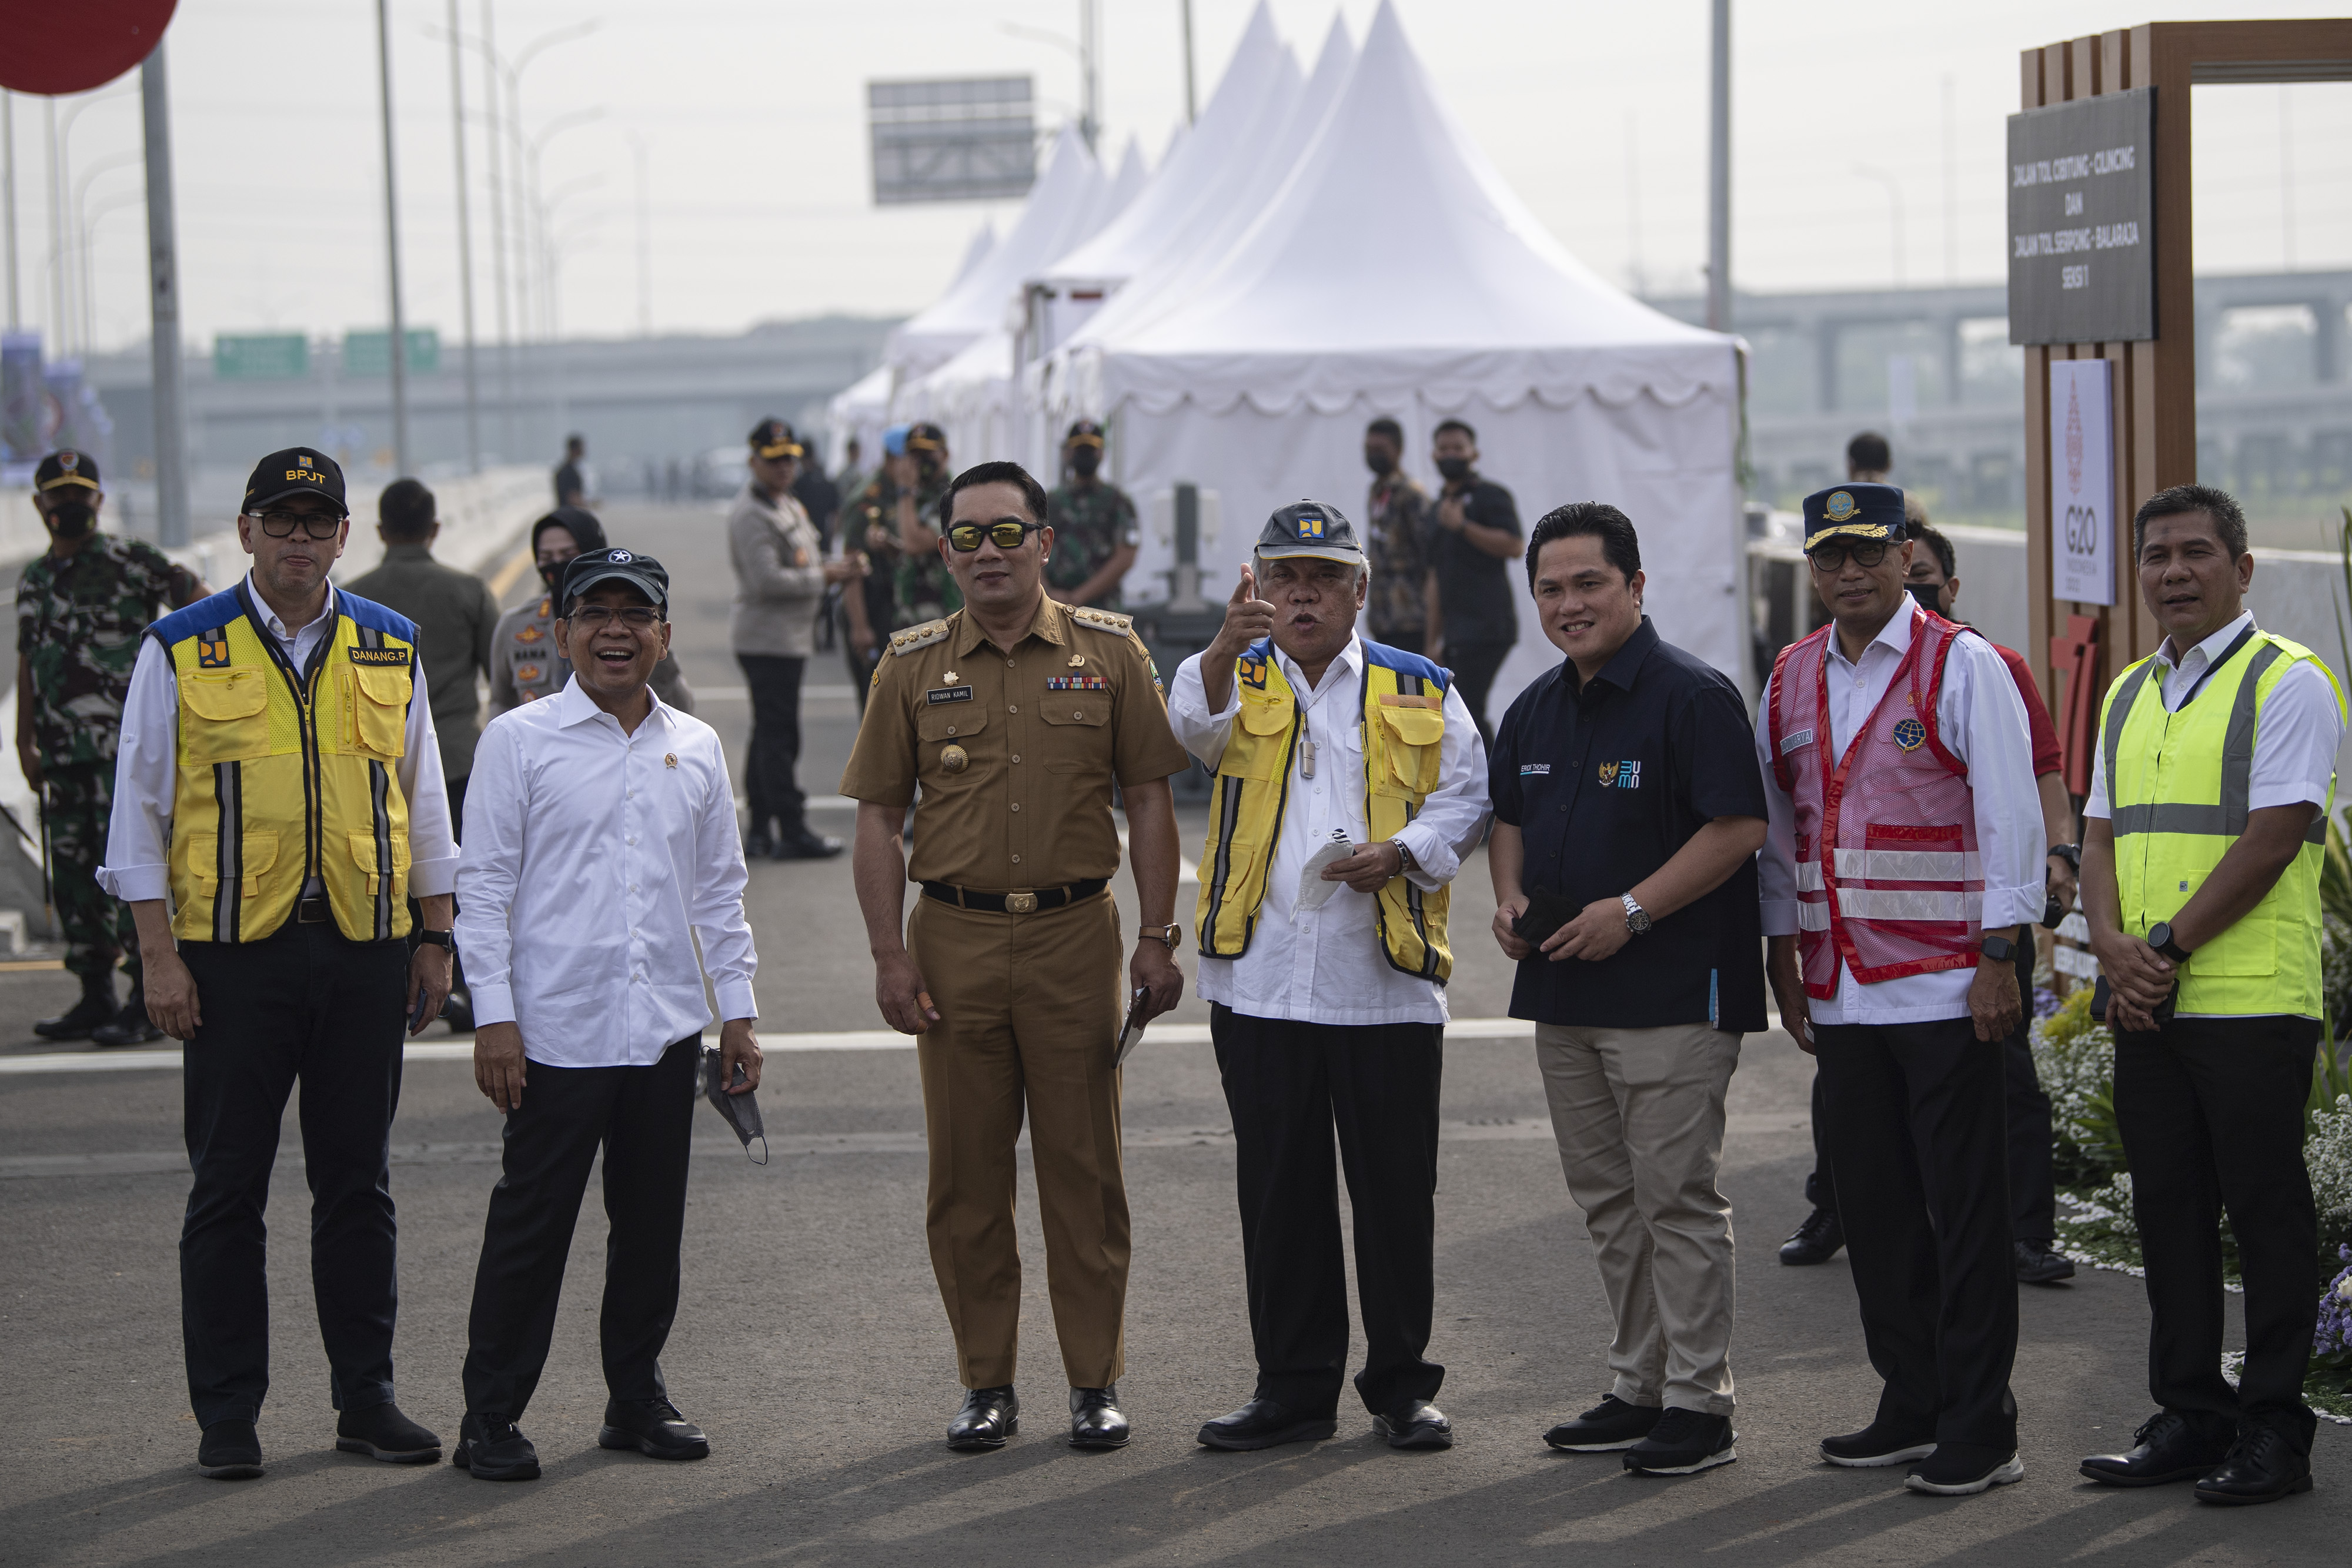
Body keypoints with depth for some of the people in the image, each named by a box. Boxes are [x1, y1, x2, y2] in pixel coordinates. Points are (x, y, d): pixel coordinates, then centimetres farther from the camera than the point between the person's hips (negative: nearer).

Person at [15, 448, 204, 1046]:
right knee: (73, 873, 6)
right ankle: (95, 1000, 13)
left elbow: (205, 604, 1)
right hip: (64, 752, 6)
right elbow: (28, 665, 21)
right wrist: (25, 743, 16)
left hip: (126, 747, -6)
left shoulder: (132, 563, -1)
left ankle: (149, 1002, -8)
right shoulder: (34, 581, 16)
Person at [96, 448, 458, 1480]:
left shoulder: (389, 648, 9)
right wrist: (161, 956, -6)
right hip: (235, 953, -2)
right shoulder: (182, 651, 0)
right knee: (228, 1189, 2)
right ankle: (226, 1417, 9)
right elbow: (139, 808, 0)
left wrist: (435, 939, 10)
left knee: (358, 1183, 8)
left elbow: (424, 800, 15)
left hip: (364, 950, 3)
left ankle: (365, 1398, 16)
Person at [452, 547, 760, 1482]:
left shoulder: (697, 748, 11)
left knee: (653, 1221, 10)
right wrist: (494, 1017, -8)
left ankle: (637, 1399, 22)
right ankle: (491, 1415, 6)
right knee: (531, 1223, -2)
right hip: (557, 1031, -4)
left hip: (667, 1029, 4)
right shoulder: (519, 741, -1)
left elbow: (720, 890, 17)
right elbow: (484, 886, -2)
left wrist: (738, 1012, 12)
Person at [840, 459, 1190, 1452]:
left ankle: (1095, 1381, 11)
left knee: (1084, 1166, 3)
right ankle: (986, 1382, 14)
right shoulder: (914, 664, 6)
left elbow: (1148, 799, 4)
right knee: (966, 1173, 5)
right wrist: (889, 954, -2)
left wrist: (1158, 936, -2)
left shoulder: (1108, 651, 3)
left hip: (1074, 933, -1)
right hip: (954, 937, 1)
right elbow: (878, 816, 6)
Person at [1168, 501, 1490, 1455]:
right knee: (1279, 1192, 6)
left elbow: (1467, 795, 7)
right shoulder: (1237, 680, 7)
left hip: (1388, 983, 0)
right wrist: (1227, 647, -34)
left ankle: (1402, 1384, 14)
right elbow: (1197, 726, -15)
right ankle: (1294, 1387, 15)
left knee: (1396, 1191, 3)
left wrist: (1403, 852, -12)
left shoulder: (1421, 694, 9)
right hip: (1261, 979, 1)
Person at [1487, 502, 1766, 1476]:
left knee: (1677, 1200, -6)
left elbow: (1739, 827, -16)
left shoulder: (1693, 695, -10)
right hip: (1564, 993, 8)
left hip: (1671, 994, -8)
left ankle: (1700, 1404, 0)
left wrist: (1631, 910, -20)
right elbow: (1511, 820, 25)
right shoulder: (1535, 709, 14)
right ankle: (1638, 1388, 21)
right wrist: (1510, 897, 4)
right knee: (1608, 1204, 13)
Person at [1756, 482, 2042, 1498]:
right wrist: (1786, 965, 13)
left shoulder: (1962, 666, -5)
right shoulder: (1790, 681, 12)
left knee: (1964, 1213, -3)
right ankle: (1913, 1407, 21)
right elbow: (1777, 834, 17)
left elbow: (2011, 818, -8)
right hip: (1841, 992, 6)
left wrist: (1999, 958, -13)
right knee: (1875, 1210, 10)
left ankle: (1980, 1430, 2)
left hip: (1946, 988, -6)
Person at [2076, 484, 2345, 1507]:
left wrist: (2169, 943, -15)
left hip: (2252, 1000, -7)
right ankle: (2190, 1418, 19)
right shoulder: (2129, 696, 17)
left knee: (2264, 1212, -3)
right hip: (2144, 1003, 7)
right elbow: (2101, 835, 14)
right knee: (2167, 1212, 10)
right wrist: (2112, 944, -4)